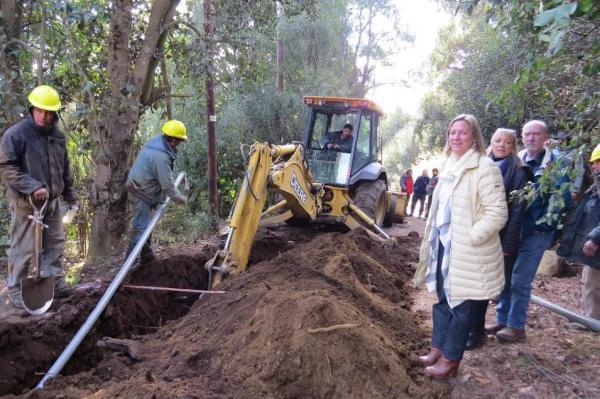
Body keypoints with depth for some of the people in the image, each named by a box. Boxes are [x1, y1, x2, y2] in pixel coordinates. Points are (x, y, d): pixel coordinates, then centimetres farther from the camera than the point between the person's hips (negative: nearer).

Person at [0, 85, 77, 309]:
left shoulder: (57, 136, 10)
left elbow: (64, 168, 19)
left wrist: (68, 193, 20)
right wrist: (32, 187, -22)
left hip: (53, 201, 6)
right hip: (26, 202, -6)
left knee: (55, 244, 12)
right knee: (24, 248, 0)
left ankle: (55, 285, 24)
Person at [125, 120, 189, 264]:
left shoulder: (157, 141, 0)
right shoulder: (161, 156, -29)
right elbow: (167, 184, -21)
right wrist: (180, 198, -6)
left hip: (140, 188, 10)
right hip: (142, 193, -10)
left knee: (146, 224, 18)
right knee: (141, 226, -7)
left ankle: (147, 256, 30)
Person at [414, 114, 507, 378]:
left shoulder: (484, 168, -14)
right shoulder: (450, 167, 12)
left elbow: (497, 214, -19)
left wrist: (468, 239, -20)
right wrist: (434, 239, 14)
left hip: (466, 252, -8)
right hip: (443, 246, 8)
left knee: (460, 306, 6)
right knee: (441, 299, 18)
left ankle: (450, 360, 19)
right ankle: (438, 349, 33)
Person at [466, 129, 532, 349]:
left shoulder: (518, 172, -5)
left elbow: (517, 211, -10)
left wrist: (508, 245, -15)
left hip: (499, 239, -4)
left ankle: (476, 331, 19)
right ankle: (474, 327, 24)